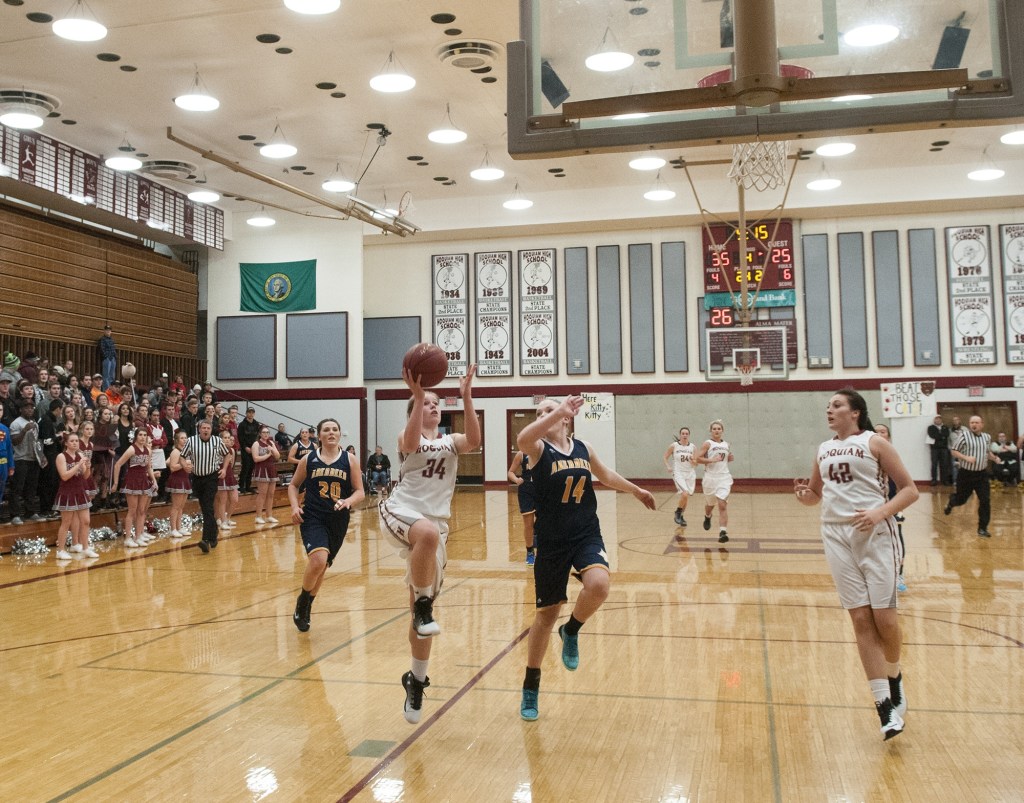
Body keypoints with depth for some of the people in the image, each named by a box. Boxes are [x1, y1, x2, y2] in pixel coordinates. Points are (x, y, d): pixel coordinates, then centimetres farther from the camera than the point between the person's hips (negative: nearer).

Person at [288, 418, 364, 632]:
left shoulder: (349, 460, 2)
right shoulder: (308, 460, 2)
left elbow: (359, 491, 2)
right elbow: (294, 485, 13)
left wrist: (348, 501, -19)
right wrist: (295, 506, -4)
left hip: (338, 520, 2)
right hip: (312, 517, -2)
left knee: (322, 566, 13)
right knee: (318, 560, -25)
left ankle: (306, 607, 37)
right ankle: (302, 600, 3)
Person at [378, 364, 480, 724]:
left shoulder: (451, 441, 14)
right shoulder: (406, 438, 8)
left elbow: (474, 440, -10)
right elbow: (411, 444, -20)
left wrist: (466, 397, -20)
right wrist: (417, 396, -26)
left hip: (435, 524, 4)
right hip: (400, 513, -3)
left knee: (423, 608, 6)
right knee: (427, 533, -42)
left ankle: (416, 680, 24)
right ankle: (423, 606, -23)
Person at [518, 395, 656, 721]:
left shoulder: (584, 448, 6)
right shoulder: (539, 448, -7)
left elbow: (607, 475, 25)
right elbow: (522, 440, -33)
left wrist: (637, 490, 37)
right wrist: (559, 411, -39)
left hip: (586, 535, 2)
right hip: (552, 541, -2)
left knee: (598, 585, -28)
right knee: (547, 613, 6)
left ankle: (571, 632, 6)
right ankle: (531, 687, 27)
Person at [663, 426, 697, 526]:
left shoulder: (692, 447, 3)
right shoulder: (674, 445, -4)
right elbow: (664, 457, 5)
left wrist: (692, 460, -14)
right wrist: (668, 467, -8)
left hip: (690, 474, 4)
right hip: (678, 474, -4)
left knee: (686, 497, 10)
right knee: (685, 494, -22)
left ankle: (680, 516, 31)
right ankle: (677, 514, 0)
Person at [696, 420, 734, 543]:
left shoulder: (726, 444, 9)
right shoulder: (708, 443, -5)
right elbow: (698, 459, -12)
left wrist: (730, 458, 3)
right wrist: (712, 460, -22)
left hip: (724, 477, 2)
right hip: (711, 477, -2)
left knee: (723, 504, -13)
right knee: (710, 503, 17)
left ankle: (723, 532, -18)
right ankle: (707, 517, 52)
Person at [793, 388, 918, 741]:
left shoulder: (874, 443, -1)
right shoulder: (823, 450, 15)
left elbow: (909, 490, -4)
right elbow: (815, 495, 24)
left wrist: (880, 513, -20)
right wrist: (803, 493, 0)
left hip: (875, 534, -4)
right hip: (837, 536, 4)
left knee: (884, 617, -3)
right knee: (861, 620, 1)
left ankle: (894, 678, 27)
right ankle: (885, 705, 6)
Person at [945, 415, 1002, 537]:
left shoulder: (987, 437, 5)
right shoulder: (963, 435, -12)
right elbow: (953, 450, -9)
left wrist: (994, 458, 0)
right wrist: (966, 457, -24)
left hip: (982, 474, 3)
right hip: (966, 474, -3)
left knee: (985, 501, -6)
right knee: (961, 499, 11)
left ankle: (982, 528, 4)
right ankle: (950, 503, 48)